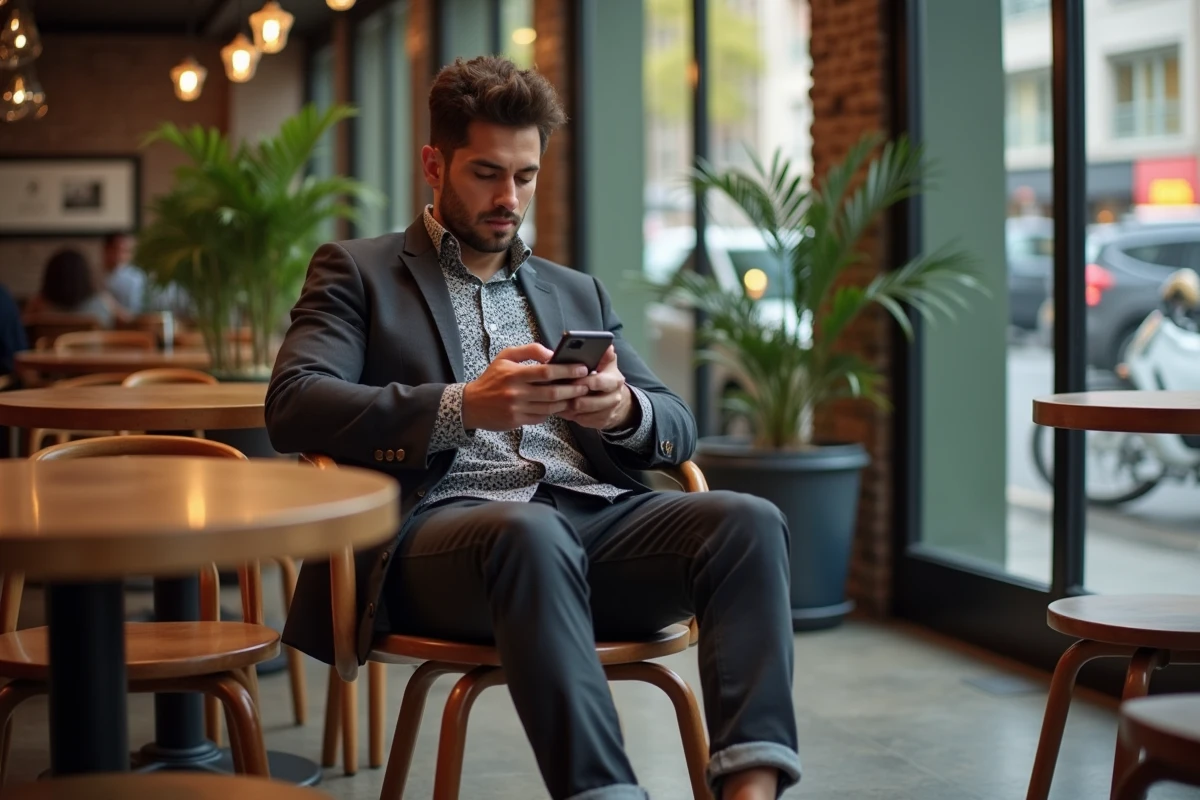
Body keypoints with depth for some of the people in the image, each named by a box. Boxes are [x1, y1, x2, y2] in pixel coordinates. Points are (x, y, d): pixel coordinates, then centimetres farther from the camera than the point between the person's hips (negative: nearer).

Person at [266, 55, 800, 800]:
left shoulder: (578, 292, 27)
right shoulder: (357, 271, 14)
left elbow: (679, 428, 20)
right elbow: (292, 407, -3)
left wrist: (623, 409, -7)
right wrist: (462, 407, -18)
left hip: (588, 517, 5)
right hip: (437, 527, -4)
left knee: (748, 521, -25)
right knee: (531, 534, -39)